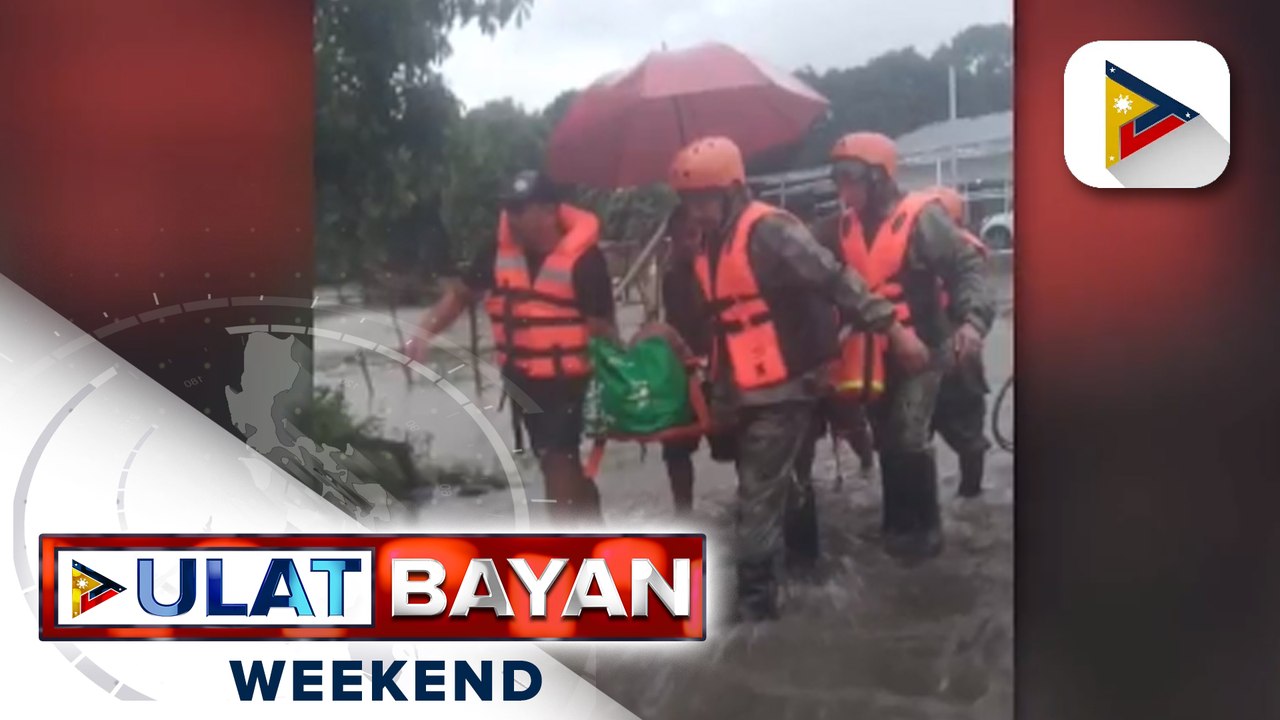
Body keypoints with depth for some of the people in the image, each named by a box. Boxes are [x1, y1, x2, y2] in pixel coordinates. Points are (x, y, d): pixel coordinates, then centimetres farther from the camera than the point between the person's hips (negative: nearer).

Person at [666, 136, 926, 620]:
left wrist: (894, 329, -18)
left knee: (758, 497, -7)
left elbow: (837, 282, -18)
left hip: (785, 388, -8)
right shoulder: (710, 246, 11)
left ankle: (755, 600, 2)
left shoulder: (770, 232, -17)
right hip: (745, 393, 8)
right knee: (772, 487, 19)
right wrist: (719, 393, 23)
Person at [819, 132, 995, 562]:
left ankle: (925, 527, 3)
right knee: (888, 441, 12)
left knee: (910, 437, -12)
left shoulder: (921, 216, -12)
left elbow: (967, 266, -15)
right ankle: (898, 522, 26)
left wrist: (972, 319, -30)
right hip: (874, 352, 6)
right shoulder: (847, 226, 6)